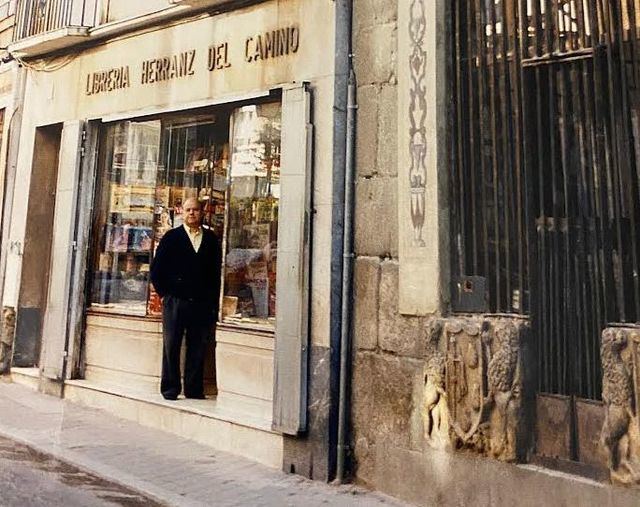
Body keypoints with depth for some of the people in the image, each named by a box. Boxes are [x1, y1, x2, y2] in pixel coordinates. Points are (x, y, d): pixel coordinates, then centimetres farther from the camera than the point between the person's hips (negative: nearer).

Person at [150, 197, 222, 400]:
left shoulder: (211, 239, 10)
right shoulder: (171, 237, 7)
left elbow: (216, 272, 9)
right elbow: (156, 269, 7)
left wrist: (213, 303, 3)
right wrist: (165, 293, 1)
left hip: (202, 304, 1)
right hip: (175, 301, -1)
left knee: (198, 348, 5)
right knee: (171, 346, 3)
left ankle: (194, 389, 15)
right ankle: (170, 388, 13)